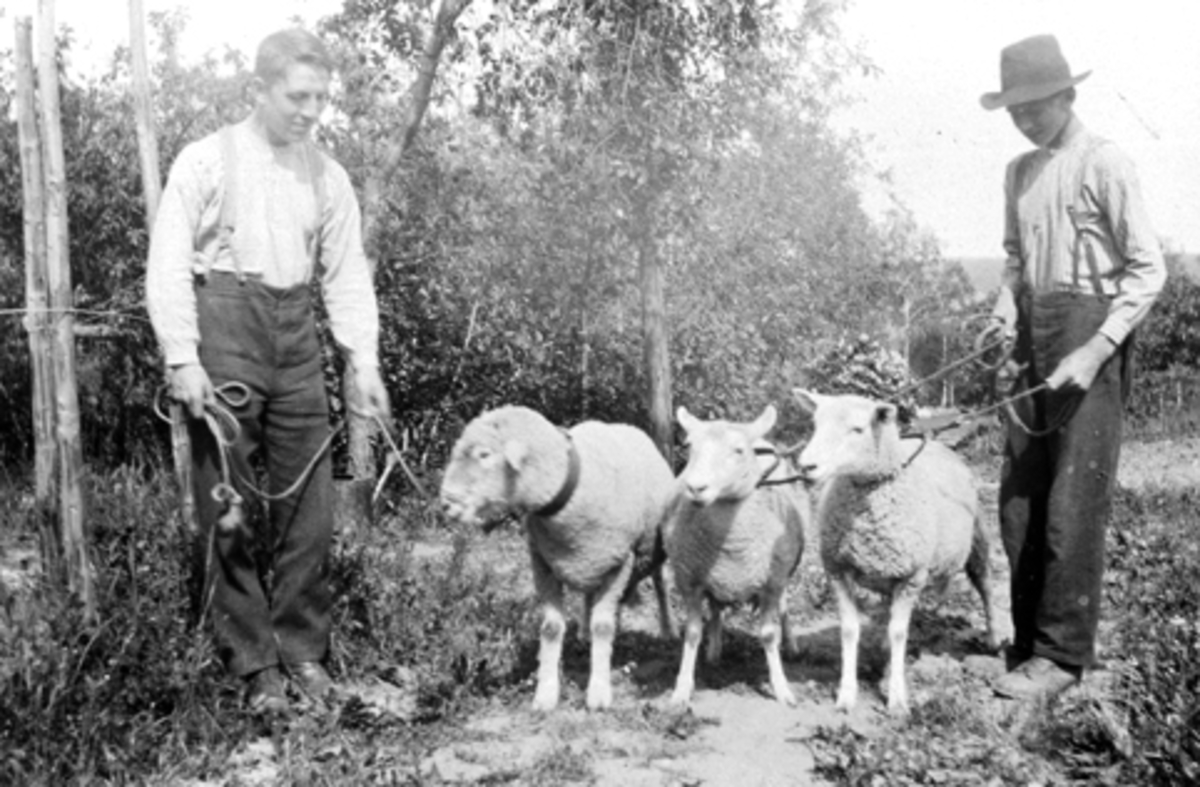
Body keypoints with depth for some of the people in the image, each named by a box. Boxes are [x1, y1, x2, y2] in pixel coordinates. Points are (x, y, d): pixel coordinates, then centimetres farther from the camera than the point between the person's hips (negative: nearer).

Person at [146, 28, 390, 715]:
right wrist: (183, 360, -12)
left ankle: (303, 650, 16)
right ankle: (253, 663, 7)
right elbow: (169, 267, -4)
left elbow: (349, 274, 10)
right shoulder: (207, 162, 0)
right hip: (224, 330, -4)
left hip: (297, 338, 4)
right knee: (228, 509, -2)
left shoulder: (328, 177, 11)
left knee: (309, 506, 4)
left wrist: (364, 360, 0)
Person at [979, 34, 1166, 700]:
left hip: (1092, 334, -7)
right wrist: (1006, 302, 3)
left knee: (1073, 502, -7)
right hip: (1034, 339, 7)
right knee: (1019, 498, 7)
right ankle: (1027, 639, 18)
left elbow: (1148, 269, -9)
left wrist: (1097, 349, -17)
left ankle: (1062, 654, -1)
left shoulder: (1104, 164, -7)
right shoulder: (1019, 172, 14)